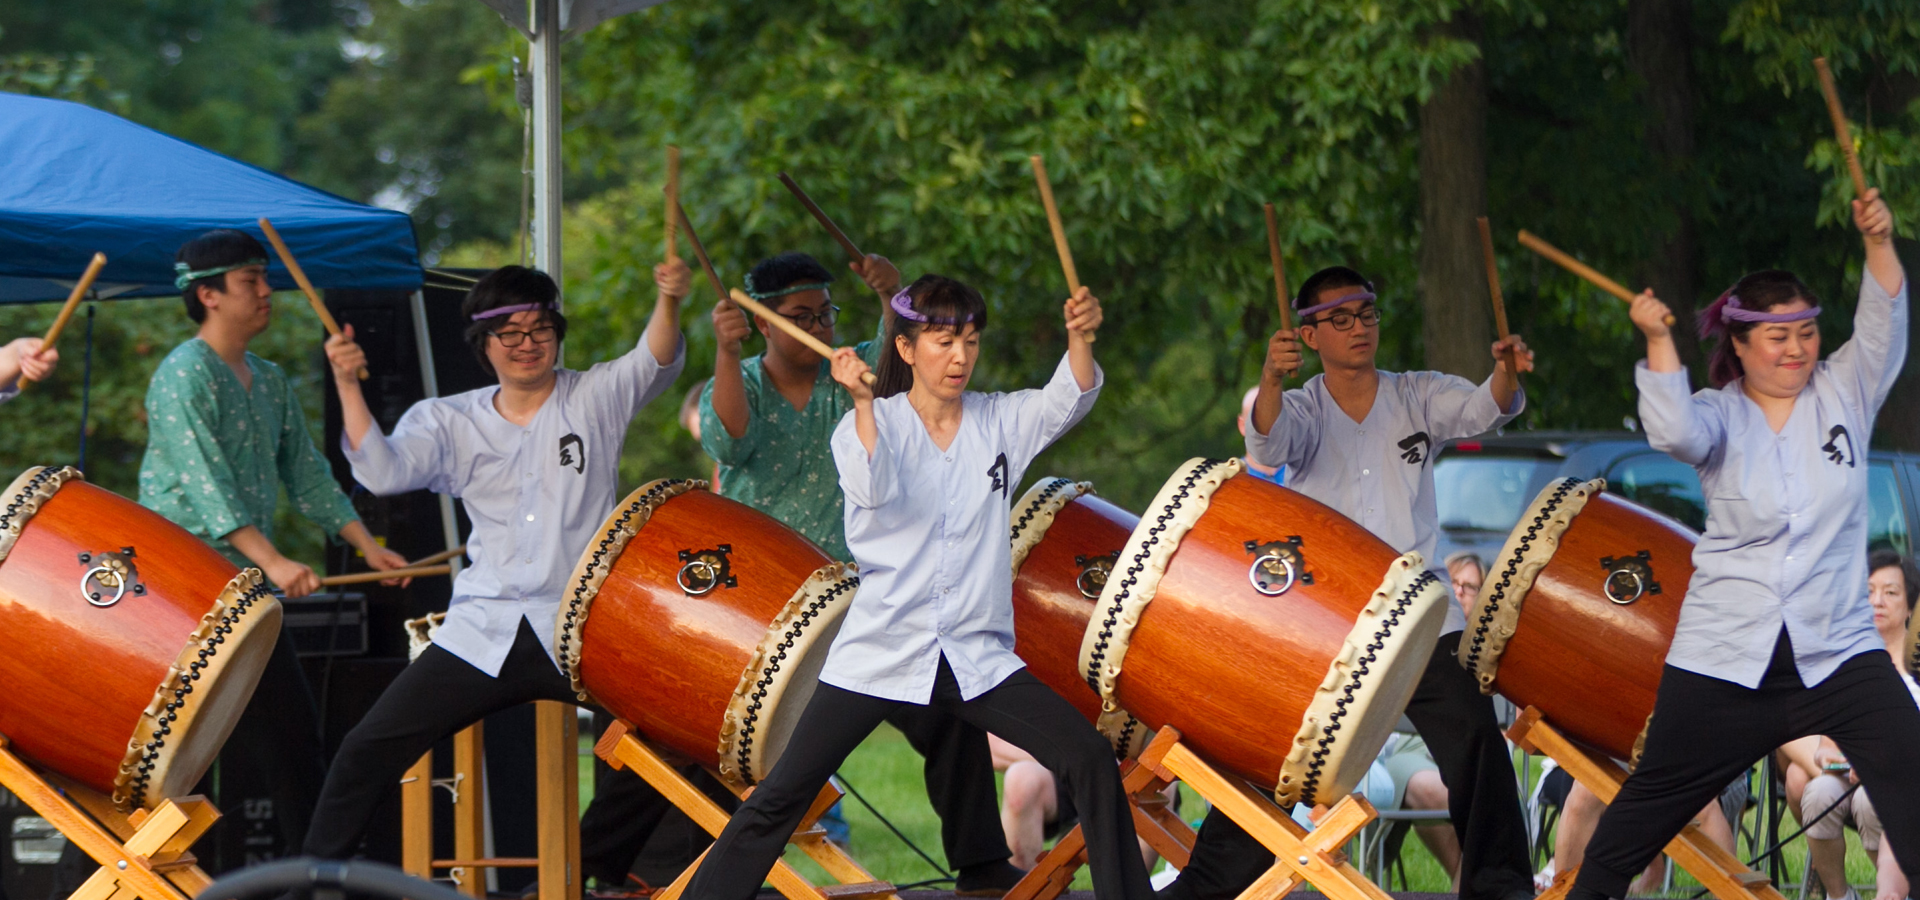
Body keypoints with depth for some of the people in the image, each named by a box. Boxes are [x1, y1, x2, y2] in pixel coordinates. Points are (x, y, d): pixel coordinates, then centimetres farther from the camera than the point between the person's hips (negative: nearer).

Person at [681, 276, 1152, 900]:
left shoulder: (999, 422, 6)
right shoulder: (871, 424, -2)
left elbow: (1069, 399, -11)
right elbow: (874, 488, -22)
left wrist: (1080, 338, -31)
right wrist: (864, 402, -37)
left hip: (979, 656, 2)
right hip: (879, 654, -2)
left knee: (1091, 761, -10)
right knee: (783, 795, -6)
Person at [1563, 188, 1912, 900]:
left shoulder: (1842, 394, 4)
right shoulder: (1720, 415, -1)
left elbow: (1883, 327, -11)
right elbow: (1674, 432, -23)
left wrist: (1878, 241, -25)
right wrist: (1658, 339, -25)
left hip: (1839, 649, 1)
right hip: (1725, 657, -1)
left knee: (1908, 782, -15)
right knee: (1655, 797, 12)